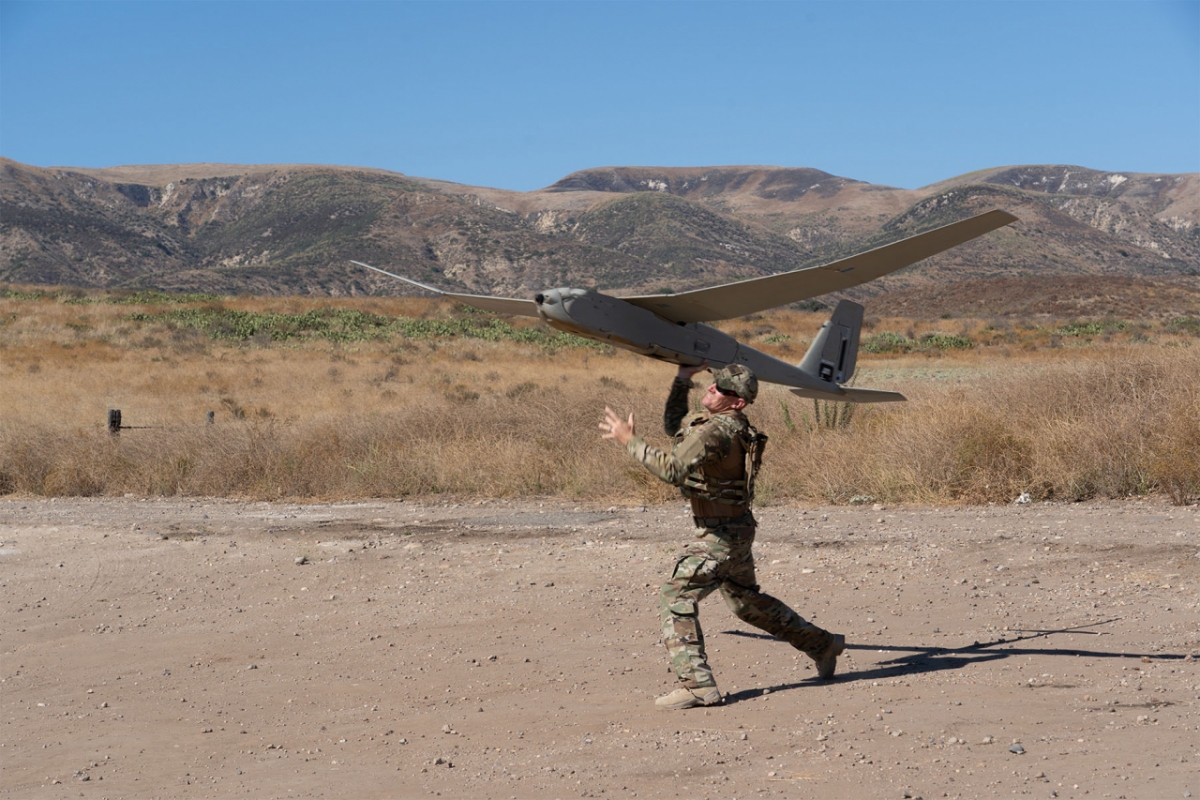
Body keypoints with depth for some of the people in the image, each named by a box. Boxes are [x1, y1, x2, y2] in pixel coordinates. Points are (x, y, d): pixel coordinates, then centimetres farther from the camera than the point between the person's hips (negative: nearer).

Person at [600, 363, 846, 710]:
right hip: (734, 530, 11)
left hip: (722, 535, -11)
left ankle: (697, 685, -13)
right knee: (746, 600, 25)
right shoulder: (726, 423, 8)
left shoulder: (716, 431, -24)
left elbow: (672, 469, -36)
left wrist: (629, 440, -31)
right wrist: (682, 379, 14)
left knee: (676, 597, -11)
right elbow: (674, 427, 22)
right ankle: (822, 645, 37)